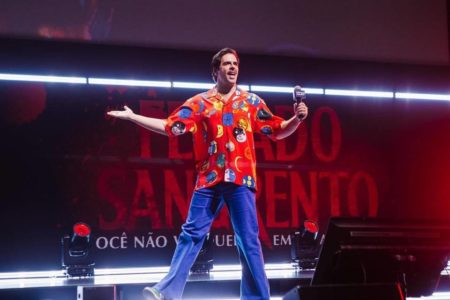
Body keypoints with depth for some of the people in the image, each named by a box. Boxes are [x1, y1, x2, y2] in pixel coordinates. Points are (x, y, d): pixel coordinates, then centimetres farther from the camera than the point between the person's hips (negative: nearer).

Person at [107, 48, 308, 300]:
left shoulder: (251, 101, 11)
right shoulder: (200, 102, 11)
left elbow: (278, 131, 10)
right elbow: (171, 127, 7)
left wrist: (297, 119, -9)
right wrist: (133, 117, 4)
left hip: (241, 178, -1)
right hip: (209, 179, 1)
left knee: (248, 240, -1)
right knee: (191, 234, -1)